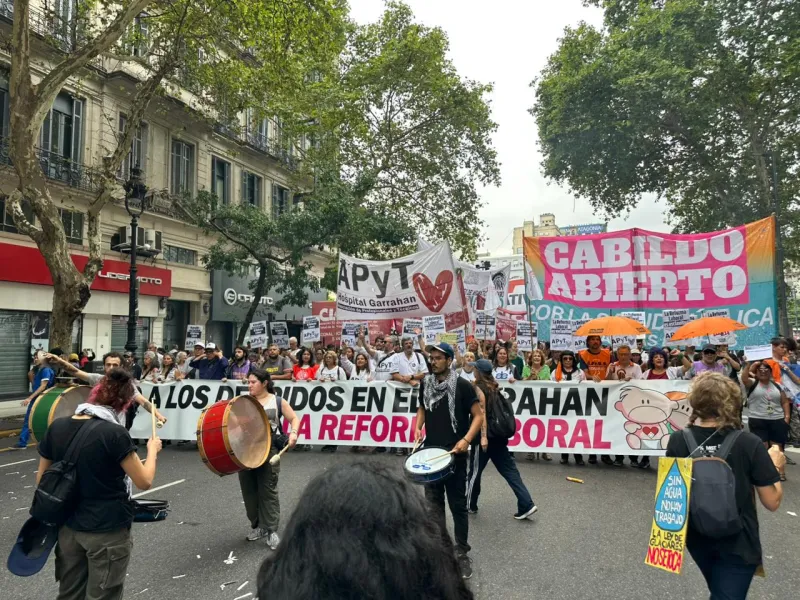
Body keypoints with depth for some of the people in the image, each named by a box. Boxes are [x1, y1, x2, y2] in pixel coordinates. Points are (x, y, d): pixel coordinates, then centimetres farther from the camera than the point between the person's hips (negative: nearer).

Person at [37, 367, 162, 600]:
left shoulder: (57, 427, -5)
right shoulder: (115, 433, -22)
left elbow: (42, 478, 6)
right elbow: (144, 481, -16)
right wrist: (152, 450, 0)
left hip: (68, 527, 6)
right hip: (108, 531, -5)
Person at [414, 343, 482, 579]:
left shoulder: (462, 386, -12)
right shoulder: (426, 383, 3)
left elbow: (478, 415, -8)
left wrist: (466, 439, -20)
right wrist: (418, 428, 1)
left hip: (454, 454, -5)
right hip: (430, 451, 5)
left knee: (457, 504, 5)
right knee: (433, 502, 13)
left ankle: (462, 553, 19)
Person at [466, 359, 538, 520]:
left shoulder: (478, 388, -12)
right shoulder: (494, 387, 11)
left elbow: (482, 413, -20)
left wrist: (483, 436, -24)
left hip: (486, 435, -7)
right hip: (498, 434, 8)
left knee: (474, 472, 8)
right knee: (509, 470, 6)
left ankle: (470, 505, 21)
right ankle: (526, 504, 0)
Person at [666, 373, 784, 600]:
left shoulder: (678, 442, -14)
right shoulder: (749, 444, -21)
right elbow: (772, 502, -12)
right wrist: (775, 465, 3)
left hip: (697, 538, 3)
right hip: (737, 544, -3)